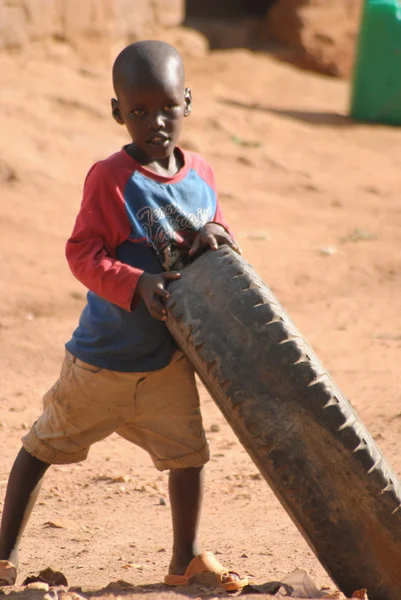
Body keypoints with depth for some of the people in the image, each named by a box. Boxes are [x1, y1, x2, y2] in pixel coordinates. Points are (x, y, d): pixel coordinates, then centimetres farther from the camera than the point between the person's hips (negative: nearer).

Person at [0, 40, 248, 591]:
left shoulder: (201, 174, -1)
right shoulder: (110, 178, -18)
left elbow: (213, 221, 14)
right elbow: (82, 253, -19)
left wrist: (215, 234, -11)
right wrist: (138, 285, -33)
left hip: (168, 358, 5)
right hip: (104, 355, -5)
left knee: (188, 450, 7)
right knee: (46, 444, 8)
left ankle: (186, 560, 26)